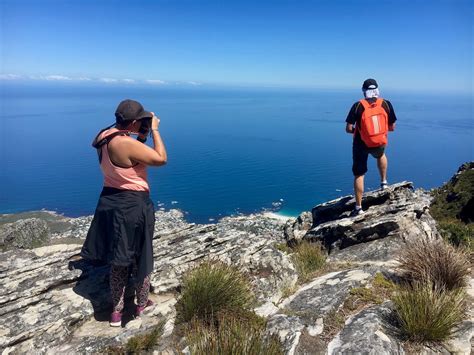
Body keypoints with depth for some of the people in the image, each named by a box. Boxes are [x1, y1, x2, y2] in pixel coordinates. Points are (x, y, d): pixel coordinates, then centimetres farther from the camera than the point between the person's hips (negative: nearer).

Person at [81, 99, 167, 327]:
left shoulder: (105, 137, 3)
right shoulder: (126, 143, -26)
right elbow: (161, 159, -21)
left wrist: (143, 136, 6)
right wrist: (154, 131, -12)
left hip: (110, 202, 9)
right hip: (132, 206, -8)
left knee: (118, 259, 20)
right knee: (141, 258, 14)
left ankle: (116, 311, 32)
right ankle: (142, 305, 34)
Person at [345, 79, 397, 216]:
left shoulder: (358, 106, -13)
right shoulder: (386, 104, -7)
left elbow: (348, 129, -15)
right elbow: (392, 127, -1)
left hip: (361, 145, -2)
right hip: (379, 144, 2)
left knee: (359, 175, 8)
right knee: (381, 155, 40)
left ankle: (358, 207, 11)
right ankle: (384, 182, 42)